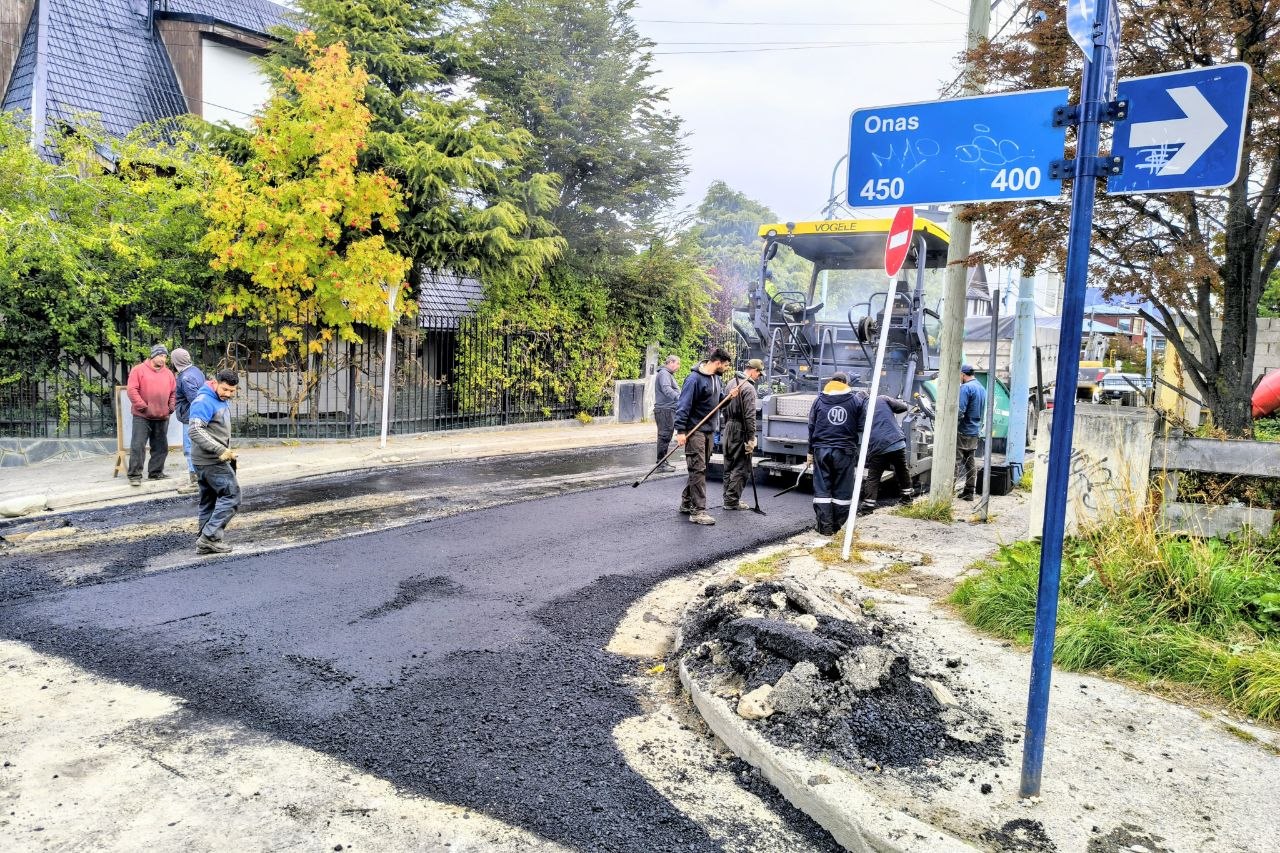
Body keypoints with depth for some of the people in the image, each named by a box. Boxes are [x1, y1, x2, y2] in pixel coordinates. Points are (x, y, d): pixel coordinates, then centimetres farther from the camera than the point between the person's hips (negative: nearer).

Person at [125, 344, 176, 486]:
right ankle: (134, 475, -3)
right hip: (142, 416, -5)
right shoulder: (138, 369, -3)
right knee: (138, 445, -7)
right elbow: (132, 390, -9)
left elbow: (173, 392, 17)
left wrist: (171, 408, 5)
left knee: (161, 447, 10)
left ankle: (156, 472, 20)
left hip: (162, 417, 5)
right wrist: (143, 407, -13)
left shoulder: (168, 373, 12)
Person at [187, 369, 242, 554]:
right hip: (212, 462, -10)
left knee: (209, 501, 11)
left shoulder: (221, 401, 16)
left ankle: (205, 542, 16)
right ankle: (210, 536, -8)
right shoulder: (204, 402, -16)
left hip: (215, 460, 10)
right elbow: (195, 431, -25)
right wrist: (220, 451, -29)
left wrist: (227, 452, 21)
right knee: (231, 496, -9)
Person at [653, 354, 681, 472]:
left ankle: (663, 462, 22)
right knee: (664, 436, -10)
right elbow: (666, 389, -29)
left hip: (669, 410, 11)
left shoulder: (669, 374, 24)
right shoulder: (664, 373, -12)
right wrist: (679, 398, -42)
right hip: (664, 410, -11)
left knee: (666, 436, 15)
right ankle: (661, 464, -8)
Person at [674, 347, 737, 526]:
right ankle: (698, 511, -8)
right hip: (695, 431, -9)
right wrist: (680, 431, -23)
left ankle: (686, 503, 26)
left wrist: (728, 396, 1)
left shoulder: (716, 378, 12)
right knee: (698, 469, -10)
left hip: (708, 431, 9)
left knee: (700, 469, 14)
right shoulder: (695, 379, -16)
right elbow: (683, 405, -19)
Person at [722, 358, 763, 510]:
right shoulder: (748, 388, -15)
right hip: (740, 431, -9)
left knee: (729, 466, 15)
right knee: (741, 467, 0)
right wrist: (751, 438, -17)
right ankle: (732, 501, 2)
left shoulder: (732, 382, 11)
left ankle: (728, 498, 23)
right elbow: (750, 416, -19)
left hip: (727, 428, 9)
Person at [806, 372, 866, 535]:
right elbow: (862, 428, 3)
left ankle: (825, 526, 3)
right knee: (842, 490, 7)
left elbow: (811, 427, 10)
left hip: (821, 450, 1)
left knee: (822, 489, 5)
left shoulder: (819, 400, 8)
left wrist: (811, 451, 14)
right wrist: (860, 453, 10)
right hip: (845, 452, -1)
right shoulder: (857, 401, 5)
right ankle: (837, 526, 9)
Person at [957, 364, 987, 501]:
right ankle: (969, 492, 16)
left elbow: (960, 411, -22)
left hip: (963, 431, -9)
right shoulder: (982, 388, 15)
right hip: (975, 431, 9)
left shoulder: (965, 388, -14)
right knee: (970, 461, 12)